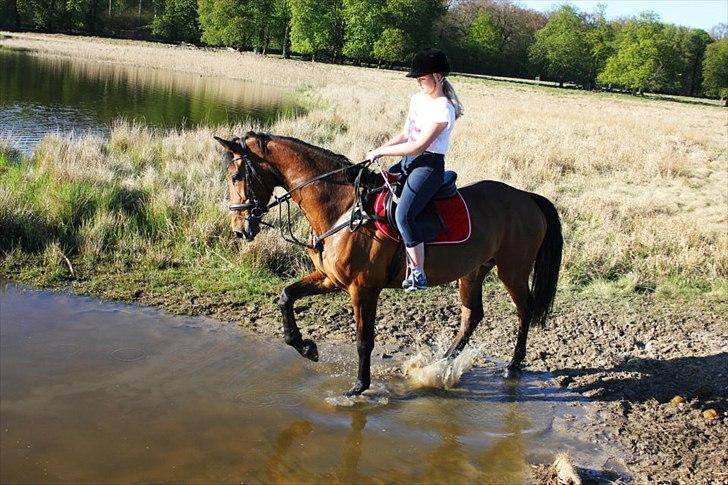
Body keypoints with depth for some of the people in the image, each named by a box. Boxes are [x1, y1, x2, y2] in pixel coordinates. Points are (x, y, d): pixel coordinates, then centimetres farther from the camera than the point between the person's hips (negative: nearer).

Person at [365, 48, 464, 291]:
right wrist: (379, 149, 3)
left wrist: (381, 152, -14)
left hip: (429, 166, -10)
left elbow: (419, 146, -19)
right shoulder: (417, 98, 12)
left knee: (403, 216, -27)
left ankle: (418, 274, -22)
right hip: (408, 161, 10)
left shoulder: (443, 109, -15)